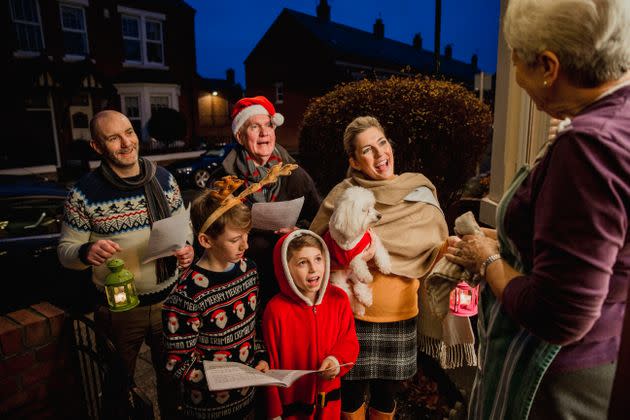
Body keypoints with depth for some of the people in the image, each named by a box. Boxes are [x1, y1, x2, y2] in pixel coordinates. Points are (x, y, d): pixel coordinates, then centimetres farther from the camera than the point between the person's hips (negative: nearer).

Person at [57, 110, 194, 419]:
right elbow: (65, 250, -4)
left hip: (168, 300, 3)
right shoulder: (84, 193, -12)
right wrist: (86, 252, -26)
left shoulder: (163, 178, -3)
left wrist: (186, 247, -13)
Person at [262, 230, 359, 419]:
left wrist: (337, 359, -24)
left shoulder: (338, 298, -11)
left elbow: (349, 341, -2)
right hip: (292, 404, -3)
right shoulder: (276, 310, -22)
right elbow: (271, 367, -12)